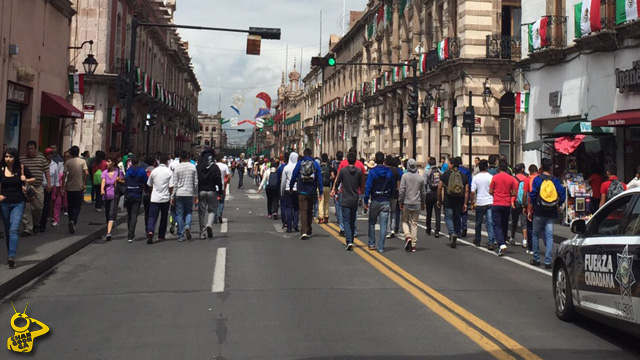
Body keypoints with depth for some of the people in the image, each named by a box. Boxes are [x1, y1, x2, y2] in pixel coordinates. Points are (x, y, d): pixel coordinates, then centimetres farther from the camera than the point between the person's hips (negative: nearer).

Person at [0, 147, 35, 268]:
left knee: (14, 230, -14)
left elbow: (33, 179, 8)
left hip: (18, 204, -2)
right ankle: (10, 255, 26)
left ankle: (12, 257, -19)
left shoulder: (22, 168, -4)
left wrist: (26, 180, -13)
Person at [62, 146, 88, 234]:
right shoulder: (82, 161, -3)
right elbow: (86, 173, -15)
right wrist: (85, 184, -6)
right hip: (79, 187, -1)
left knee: (70, 206, 14)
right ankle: (73, 221, -20)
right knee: (77, 206, 2)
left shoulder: (67, 162, 0)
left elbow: (64, 174, -7)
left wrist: (63, 185, 1)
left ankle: (71, 222, 19)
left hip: (69, 188, 2)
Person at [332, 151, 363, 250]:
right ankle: (350, 240, 25)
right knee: (352, 221, 15)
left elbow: (337, 183, 2)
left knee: (346, 221, -3)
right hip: (355, 199, 3)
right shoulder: (359, 171, -1)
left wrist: (334, 190, 22)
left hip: (345, 200, -3)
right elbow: (361, 185, 9)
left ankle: (349, 241, -18)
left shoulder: (343, 170, -8)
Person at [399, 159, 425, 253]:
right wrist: (423, 204, 21)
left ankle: (408, 236, -13)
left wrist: (400, 202, -1)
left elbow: (402, 190, -10)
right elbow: (422, 192, 10)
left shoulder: (405, 176, -7)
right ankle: (413, 245, 7)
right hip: (417, 204, 3)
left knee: (405, 221, 12)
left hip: (406, 203, -3)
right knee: (414, 223, 7)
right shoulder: (420, 177, 3)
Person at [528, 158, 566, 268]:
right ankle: (548, 261, -1)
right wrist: (558, 206, 11)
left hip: (539, 213, -2)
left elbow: (532, 196, -5)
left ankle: (536, 259, 15)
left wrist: (529, 210, 0)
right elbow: (562, 194, -3)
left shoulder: (537, 179, -3)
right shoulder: (555, 180, 3)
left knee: (535, 234, 12)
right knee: (549, 236, 3)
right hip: (552, 213, 2)